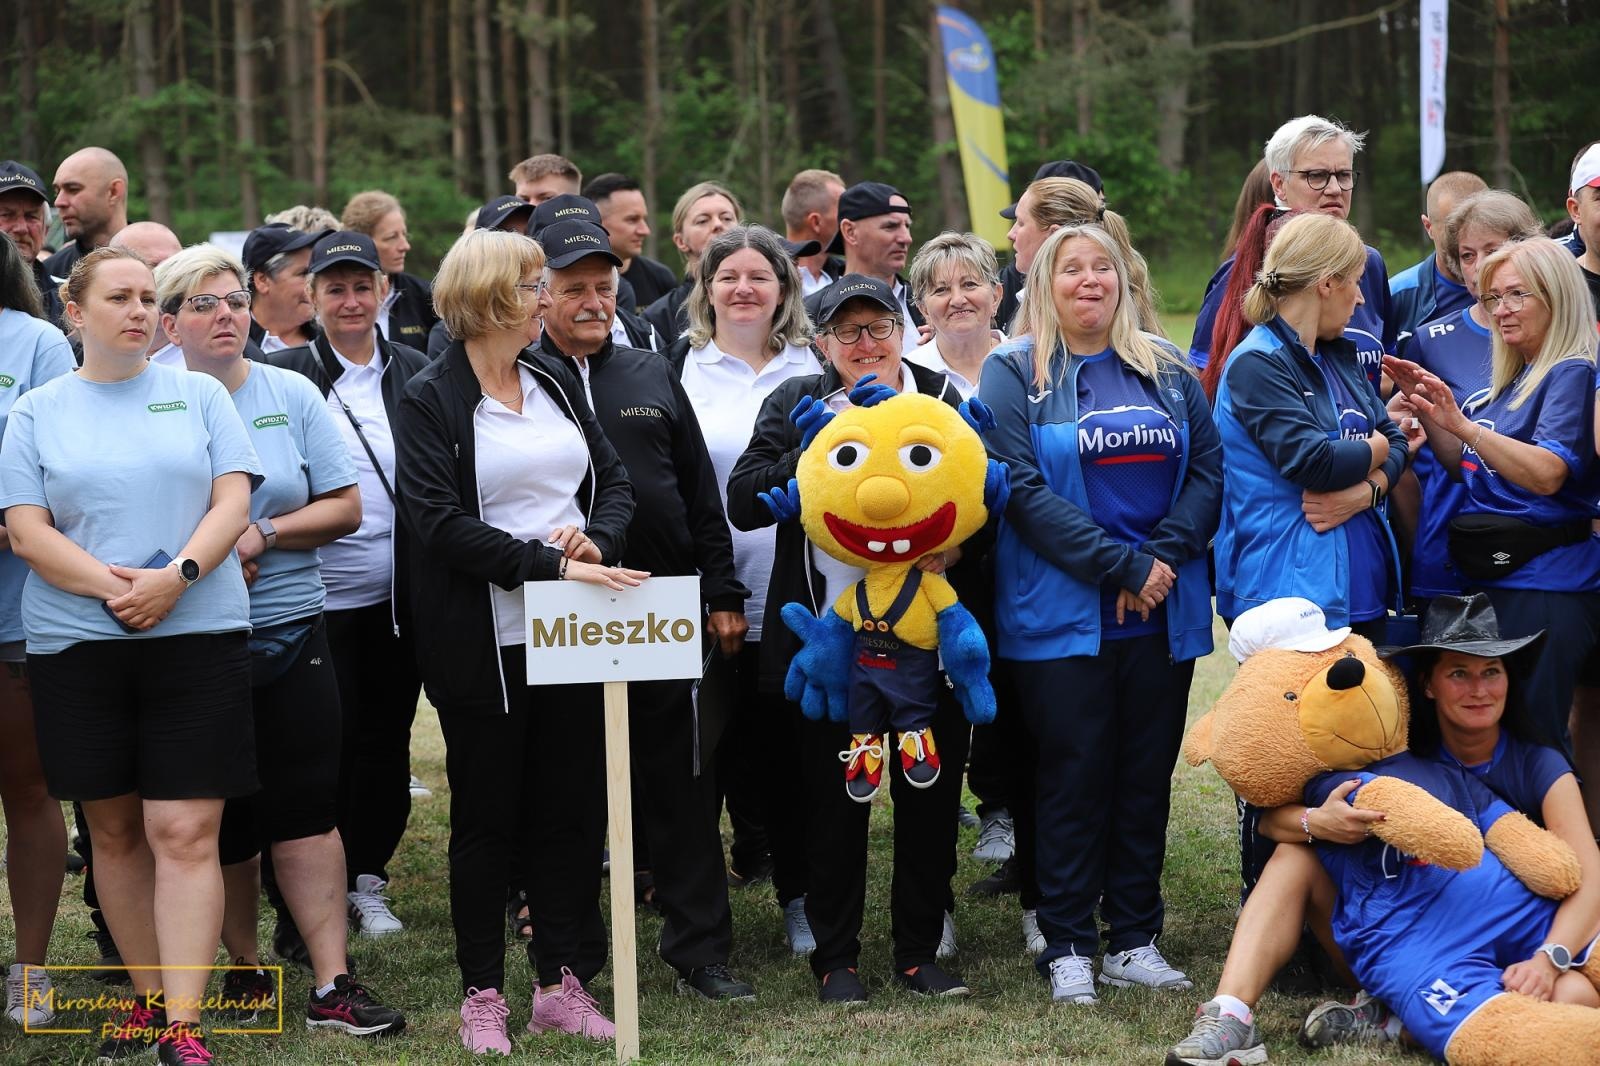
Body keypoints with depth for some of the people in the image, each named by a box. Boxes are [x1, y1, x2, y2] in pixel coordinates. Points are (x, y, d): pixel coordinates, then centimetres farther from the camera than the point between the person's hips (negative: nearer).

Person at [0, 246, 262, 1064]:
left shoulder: (200, 396, 9)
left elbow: (233, 504, 1)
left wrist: (176, 577, -16)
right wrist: (111, 588, -15)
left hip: (197, 637, -1)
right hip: (75, 645, 1)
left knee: (184, 832, -7)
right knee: (114, 829, 8)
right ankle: (147, 994, 21)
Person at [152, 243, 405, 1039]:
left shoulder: (291, 394, 6)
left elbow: (344, 507, 3)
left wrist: (261, 536, -11)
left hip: (289, 629, 1)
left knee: (307, 807, -3)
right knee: (221, 816, 7)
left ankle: (333, 986, -2)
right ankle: (244, 969, 23)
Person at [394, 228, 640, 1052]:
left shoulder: (556, 382, 10)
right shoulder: (430, 401, -7)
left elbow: (614, 481, 11)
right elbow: (439, 521, -17)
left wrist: (595, 538, -11)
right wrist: (550, 564, -23)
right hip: (484, 641, -5)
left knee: (573, 809, 7)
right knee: (485, 818, 5)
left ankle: (563, 983, 18)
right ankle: (482, 993, 14)